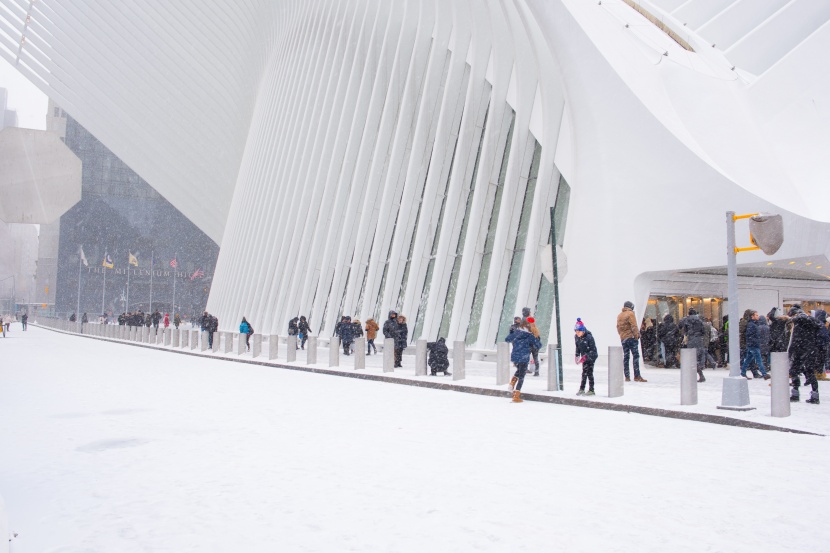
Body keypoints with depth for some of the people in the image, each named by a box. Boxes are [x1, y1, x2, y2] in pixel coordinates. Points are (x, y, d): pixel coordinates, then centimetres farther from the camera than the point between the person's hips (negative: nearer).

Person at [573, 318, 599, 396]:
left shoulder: (589, 337, -25)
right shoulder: (576, 337, -6)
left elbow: (593, 349, -22)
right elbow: (577, 347, 8)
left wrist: (585, 357, -29)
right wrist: (577, 356, -3)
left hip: (591, 356, -6)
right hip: (584, 357, 6)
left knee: (589, 373, -7)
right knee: (584, 373, 9)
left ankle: (591, 390, -1)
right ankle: (582, 389, 15)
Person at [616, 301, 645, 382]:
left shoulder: (619, 315, 15)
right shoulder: (630, 313, -6)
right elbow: (634, 326, -13)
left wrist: (621, 335, 15)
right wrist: (636, 335, -10)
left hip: (623, 339, 7)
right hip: (631, 337, -7)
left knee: (625, 357, 7)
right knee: (635, 356, -5)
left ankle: (627, 376, 6)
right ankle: (637, 376, -9)